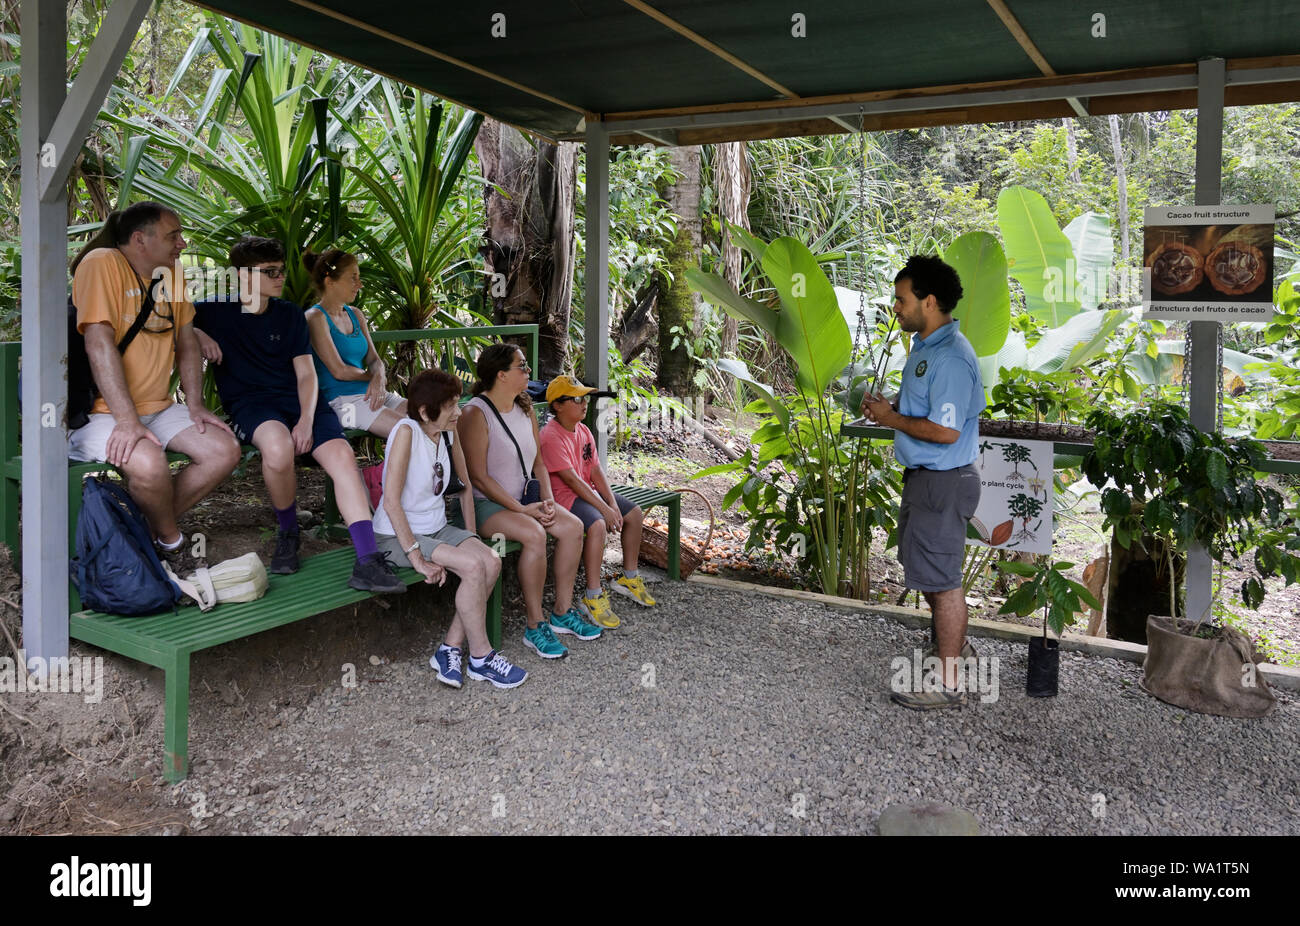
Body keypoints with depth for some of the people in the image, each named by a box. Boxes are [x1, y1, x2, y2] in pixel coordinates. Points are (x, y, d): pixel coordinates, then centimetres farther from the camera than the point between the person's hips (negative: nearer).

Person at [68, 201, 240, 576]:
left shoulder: (170, 274, 10)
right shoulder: (103, 263, -13)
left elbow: (187, 343, 14)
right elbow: (99, 343, -22)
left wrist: (195, 405, 1)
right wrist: (126, 421, -28)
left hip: (157, 409, 8)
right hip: (102, 412, -7)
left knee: (225, 451, -11)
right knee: (148, 464, -34)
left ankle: (147, 531, 0)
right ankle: (172, 545, -4)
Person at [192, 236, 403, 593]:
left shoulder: (289, 313, 13)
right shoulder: (215, 311, 6)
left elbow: (306, 374, 8)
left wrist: (306, 420, -10)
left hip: (297, 399, 3)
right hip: (249, 403, -3)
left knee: (341, 453, -26)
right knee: (278, 446, -39)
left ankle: (367, 562, -32)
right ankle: (287, 532, -10)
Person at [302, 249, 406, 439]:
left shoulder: (356, 315, 18)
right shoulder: (316, 318, -5)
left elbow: (374, 359, 14)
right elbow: (339, 371, -11)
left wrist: (379, 378, -9)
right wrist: (371, 377, 4)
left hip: (373, 394, 8)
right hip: (342, 400, -8)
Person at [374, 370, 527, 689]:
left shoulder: (447, 434, 2)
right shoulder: (406, 431, -20)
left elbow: (465, 487, 15)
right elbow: (392, 502, -24)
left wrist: (471, 538, 7)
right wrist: (417, 558, -25)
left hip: (436, 527, 7)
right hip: (397, 534, -7)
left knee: (491, 562, -16)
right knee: (473, 567, -24)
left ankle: (450, 649, -6)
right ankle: (480, 658, -7)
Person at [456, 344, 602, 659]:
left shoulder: (525, 409, 9)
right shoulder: (476, 414, -16)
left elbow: (538, 462, 12)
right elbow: (478, 477, -19)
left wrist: (548, 500, -5)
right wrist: (521, 509, -21)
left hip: (522, 499, 8)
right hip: (485, 504, -8)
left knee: (573, 526, -12)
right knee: (534, 534, -32)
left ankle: (563, 612, 0)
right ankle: (535, 627, -20)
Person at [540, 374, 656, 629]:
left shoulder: (583, 431, 9)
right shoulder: (551, 436, -19)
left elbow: (596, 471, 5)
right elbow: (571, 480, -23)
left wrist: (613, 504, -8)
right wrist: (605, 509, -24)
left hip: (587, 491, 10)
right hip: (563, 496, -10)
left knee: (634, 512, 6)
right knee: (597, 524, -33)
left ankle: (629, 577, 20)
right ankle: (593, 596, -24)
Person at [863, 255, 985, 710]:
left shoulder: (951, 357, -23)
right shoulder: (924, 345, 10)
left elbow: (945, 430, -28)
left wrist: (892, 419, -16)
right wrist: (888, 407, 3)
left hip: (942, 481, -11)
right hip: (922, 475, 11)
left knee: (939, 578, -1)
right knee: (923, 568, 23)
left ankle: (949, 683, 12)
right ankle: (955, 646, 43)